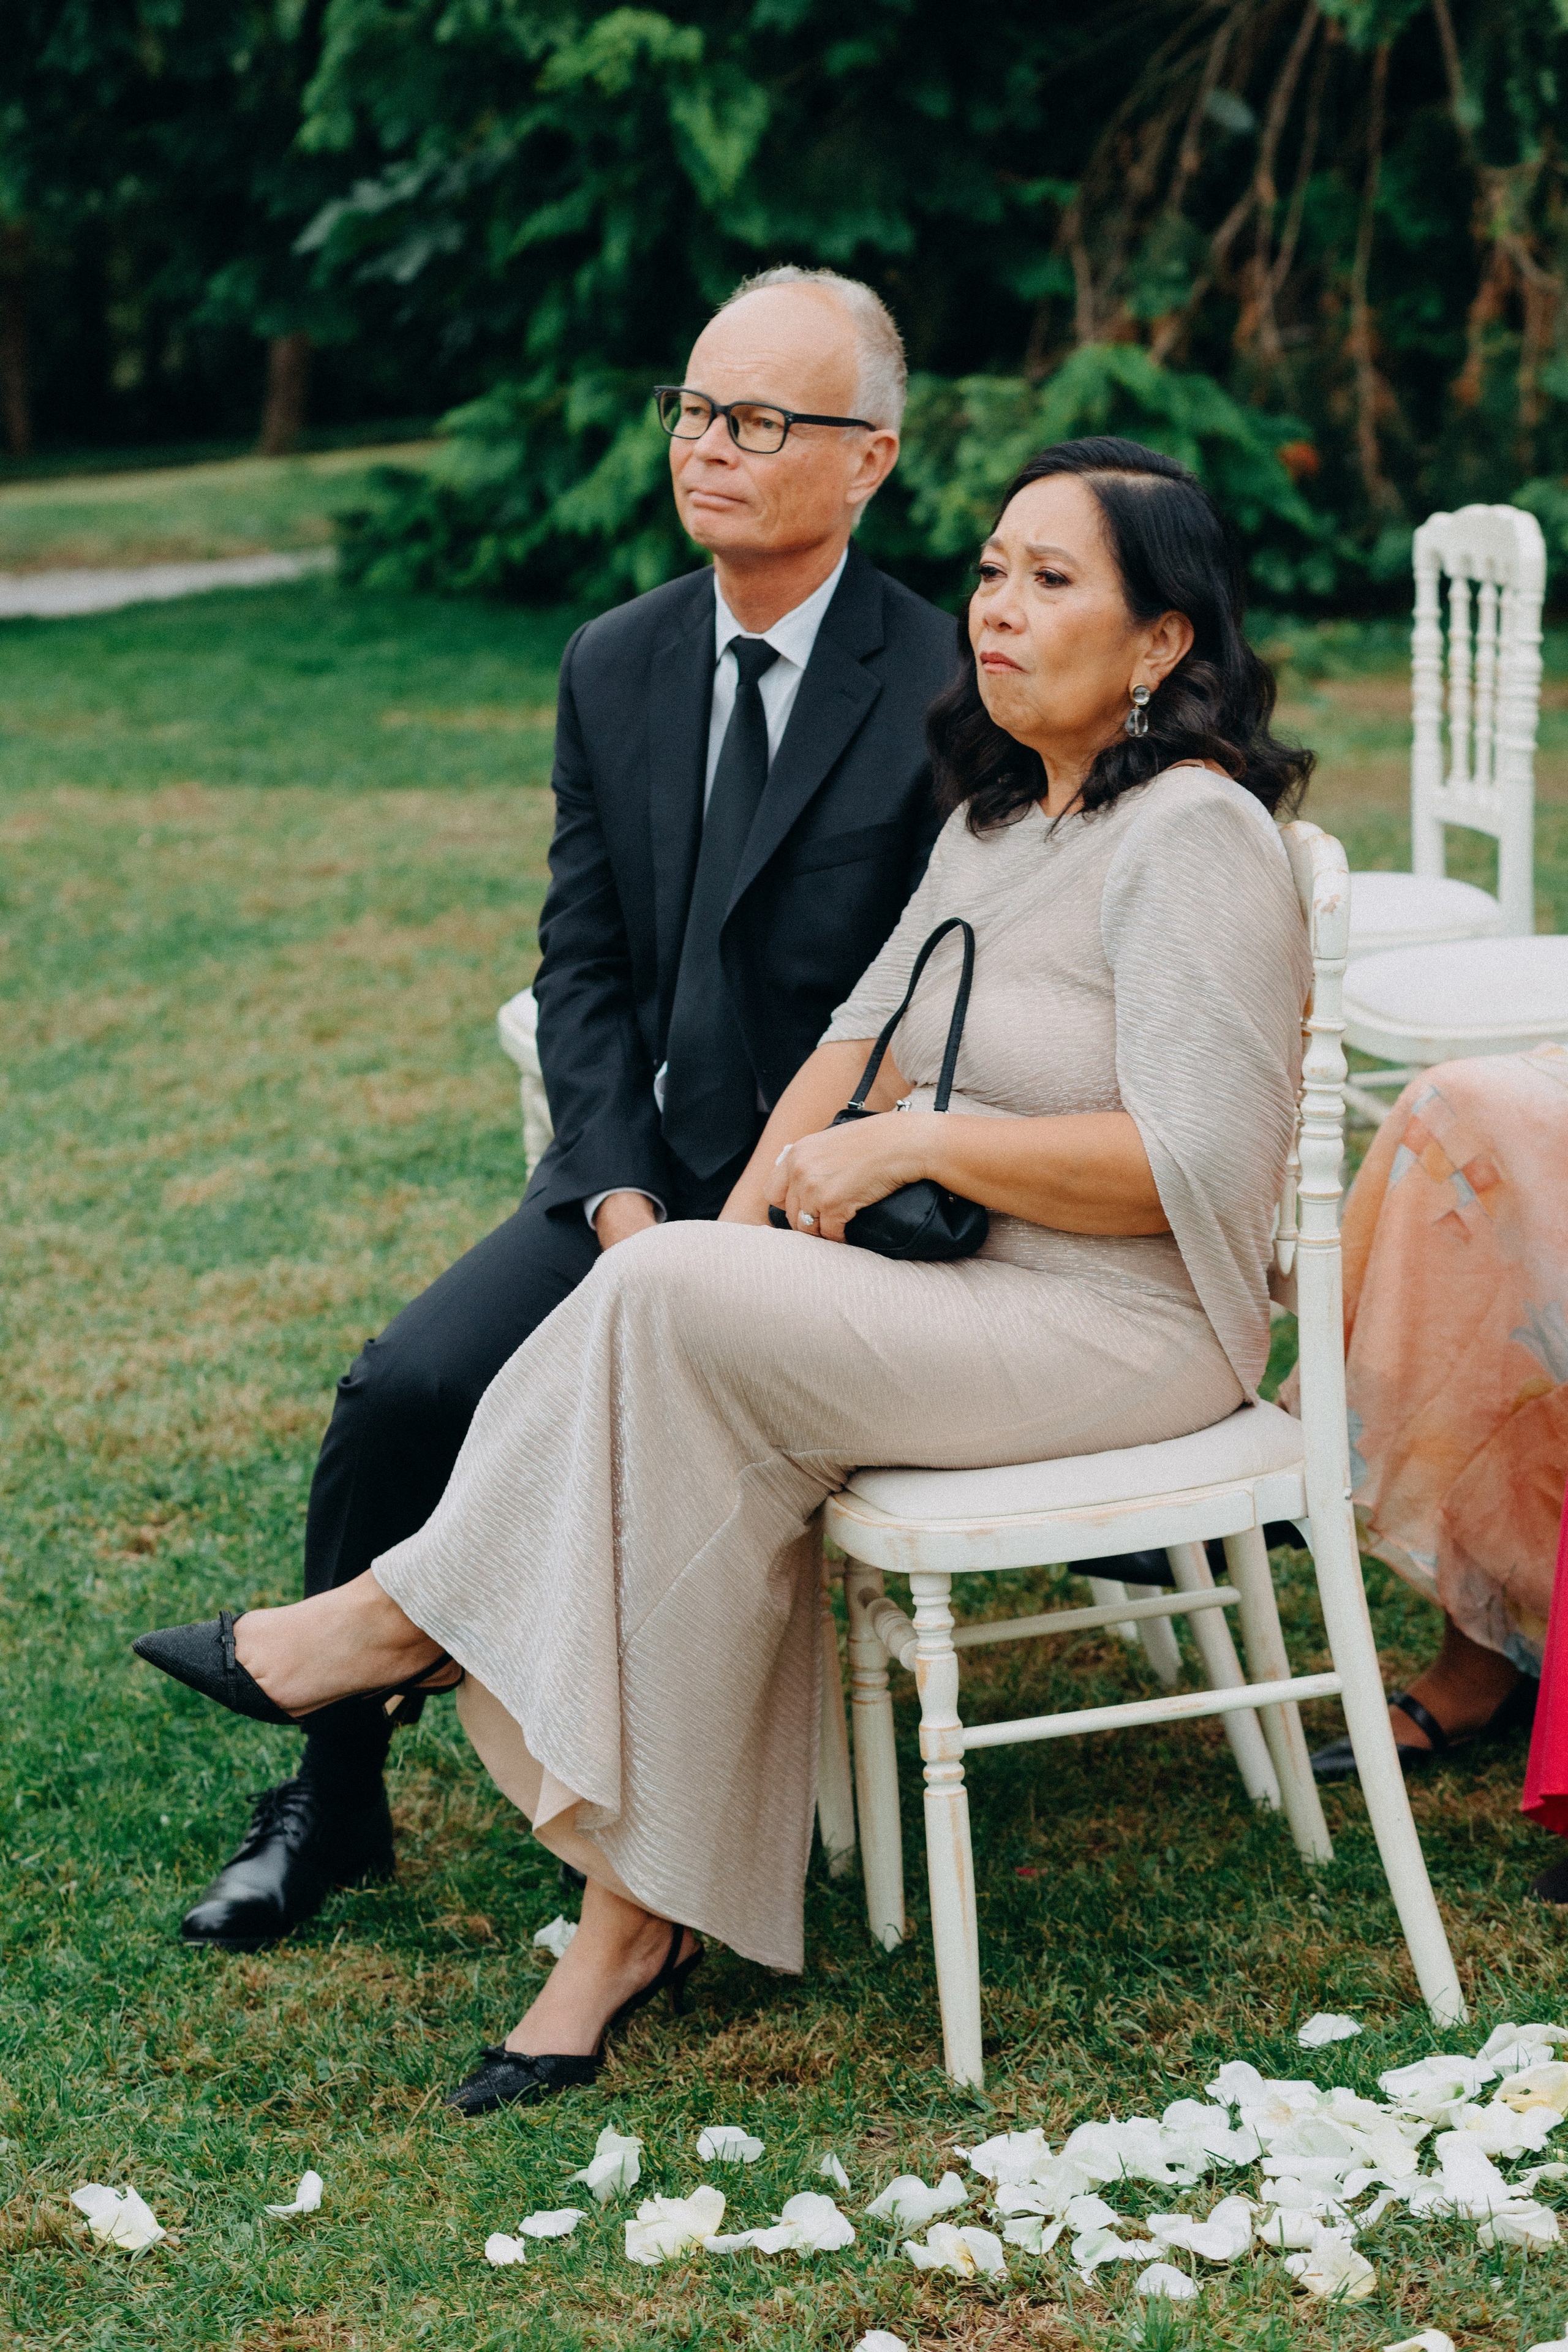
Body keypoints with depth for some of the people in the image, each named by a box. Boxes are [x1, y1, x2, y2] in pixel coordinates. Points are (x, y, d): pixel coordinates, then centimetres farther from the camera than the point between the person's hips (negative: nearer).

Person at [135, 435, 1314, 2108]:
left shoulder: (1192, 838, -14)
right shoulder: (999, 812, 14)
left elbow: (1189, 1165, -20)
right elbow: (874, 1027, 15)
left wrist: (918, 1143, -20)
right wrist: (770, 1194, -3)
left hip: (1125, 1327, -8)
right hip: (963, 1285, 8)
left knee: (673, 1311, -24)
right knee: (700, 1429, -18)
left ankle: (404, 1615, -4)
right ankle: (640, 1904, -13)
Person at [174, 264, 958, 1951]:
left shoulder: (944, 690, -9)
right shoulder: (615, 667, 8)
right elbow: (584, 965, 7)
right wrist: (623, 1200, -7)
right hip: (634, 1183, 5)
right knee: (404, 1392, -16)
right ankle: (332, 1802, 1)